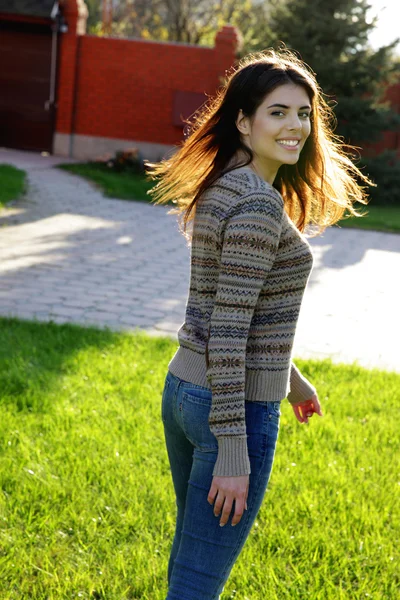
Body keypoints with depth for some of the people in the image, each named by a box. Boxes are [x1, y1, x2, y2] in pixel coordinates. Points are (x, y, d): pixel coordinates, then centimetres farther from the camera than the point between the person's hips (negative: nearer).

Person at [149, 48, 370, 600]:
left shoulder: (219, 188, 9)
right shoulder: (261, 206, -19)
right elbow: (227, 329, -23)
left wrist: (288, 375, 31)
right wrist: (232, 453, -23)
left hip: (183, 389, 10)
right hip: (234, 407, -10)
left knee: (189, 555, 24)